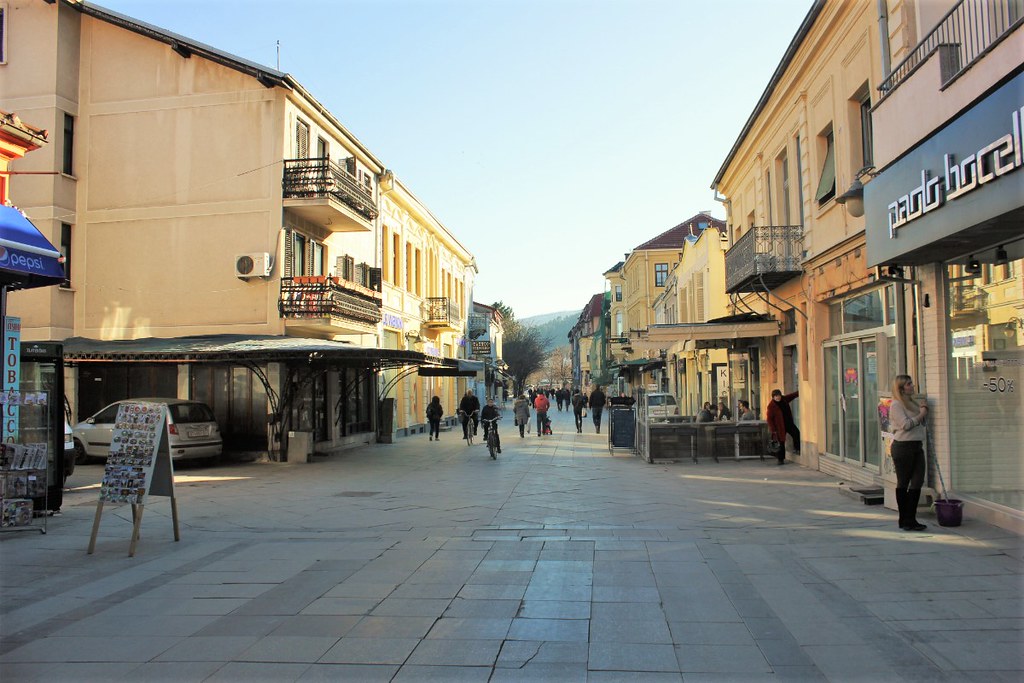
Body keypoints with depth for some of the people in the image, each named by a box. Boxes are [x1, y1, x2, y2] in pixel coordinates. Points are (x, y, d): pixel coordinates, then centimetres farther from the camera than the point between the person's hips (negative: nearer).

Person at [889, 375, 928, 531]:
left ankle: (910, 519, 11)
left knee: (917, 482, 4)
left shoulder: (914, 402, 17)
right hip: (903, 447, -8)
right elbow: (905, 424, -19)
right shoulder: (896, 405, -9)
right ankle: (904, 520, 10)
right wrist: (921, 414, -7)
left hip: (917, 446, 8)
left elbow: (923, 423, 23)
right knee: (903, 483, 1)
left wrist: (925, 410, 7)